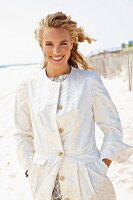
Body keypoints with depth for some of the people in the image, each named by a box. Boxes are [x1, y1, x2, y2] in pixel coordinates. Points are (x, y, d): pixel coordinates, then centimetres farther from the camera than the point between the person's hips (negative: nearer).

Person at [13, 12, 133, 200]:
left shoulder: (90, 80, -7)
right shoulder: (28, 86, -2)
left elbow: (112, 127, 0)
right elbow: (23, 135, 8)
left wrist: (102, 168, -6)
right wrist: (31, 170, 1)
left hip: (87, 180, -1)